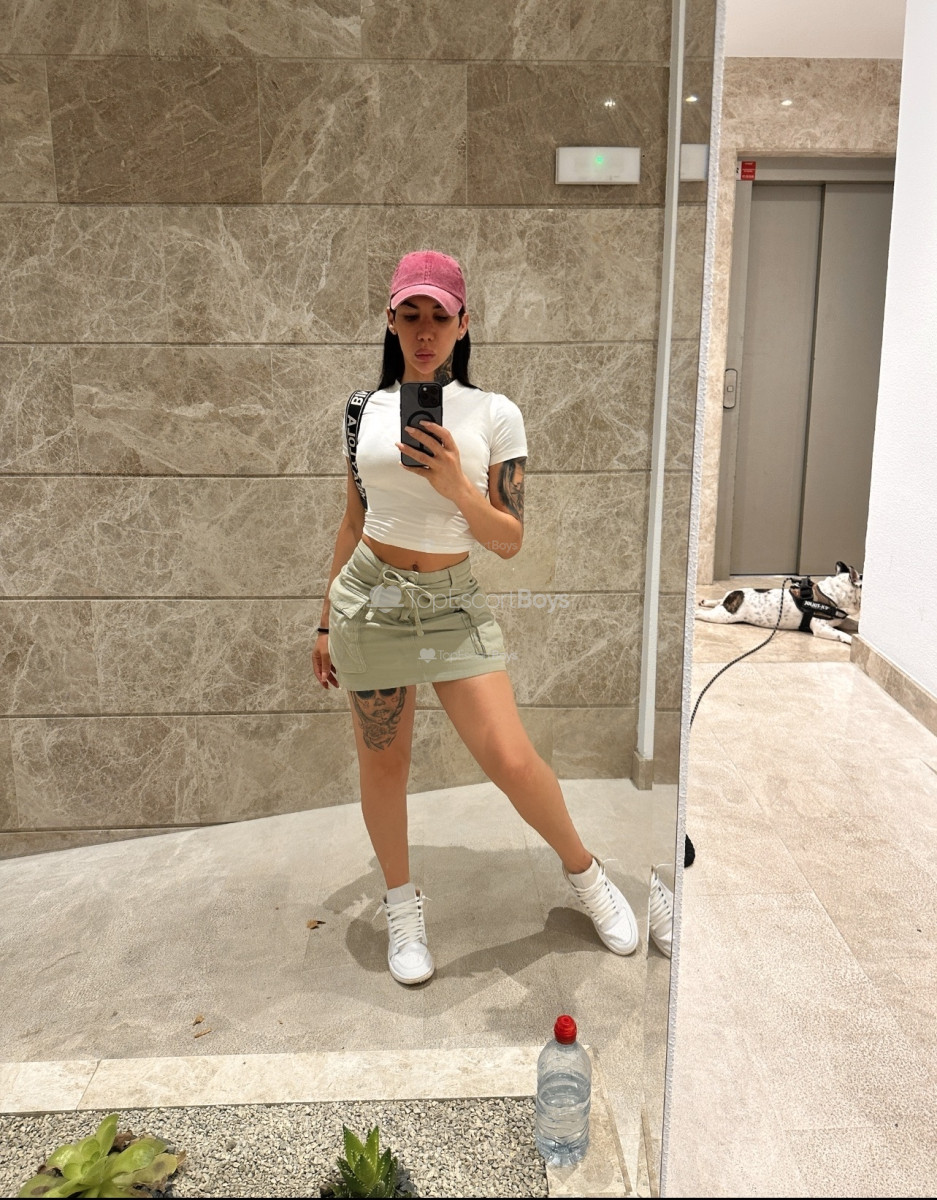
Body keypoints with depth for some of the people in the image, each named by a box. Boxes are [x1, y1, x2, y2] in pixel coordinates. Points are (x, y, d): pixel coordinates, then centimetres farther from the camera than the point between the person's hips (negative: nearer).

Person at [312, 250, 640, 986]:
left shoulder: (495, 415, -4)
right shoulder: (365, 409, 4)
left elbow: (511, 541, -4)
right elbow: (353, 523, 11)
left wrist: (457, 488, -21)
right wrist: (327, 621, 14)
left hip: (453, 600, -2)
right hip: (369, 595, 2)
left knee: (513, 760, -9)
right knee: (383, 761, 10)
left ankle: (584, 872, 21)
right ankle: (402, 903, 34)